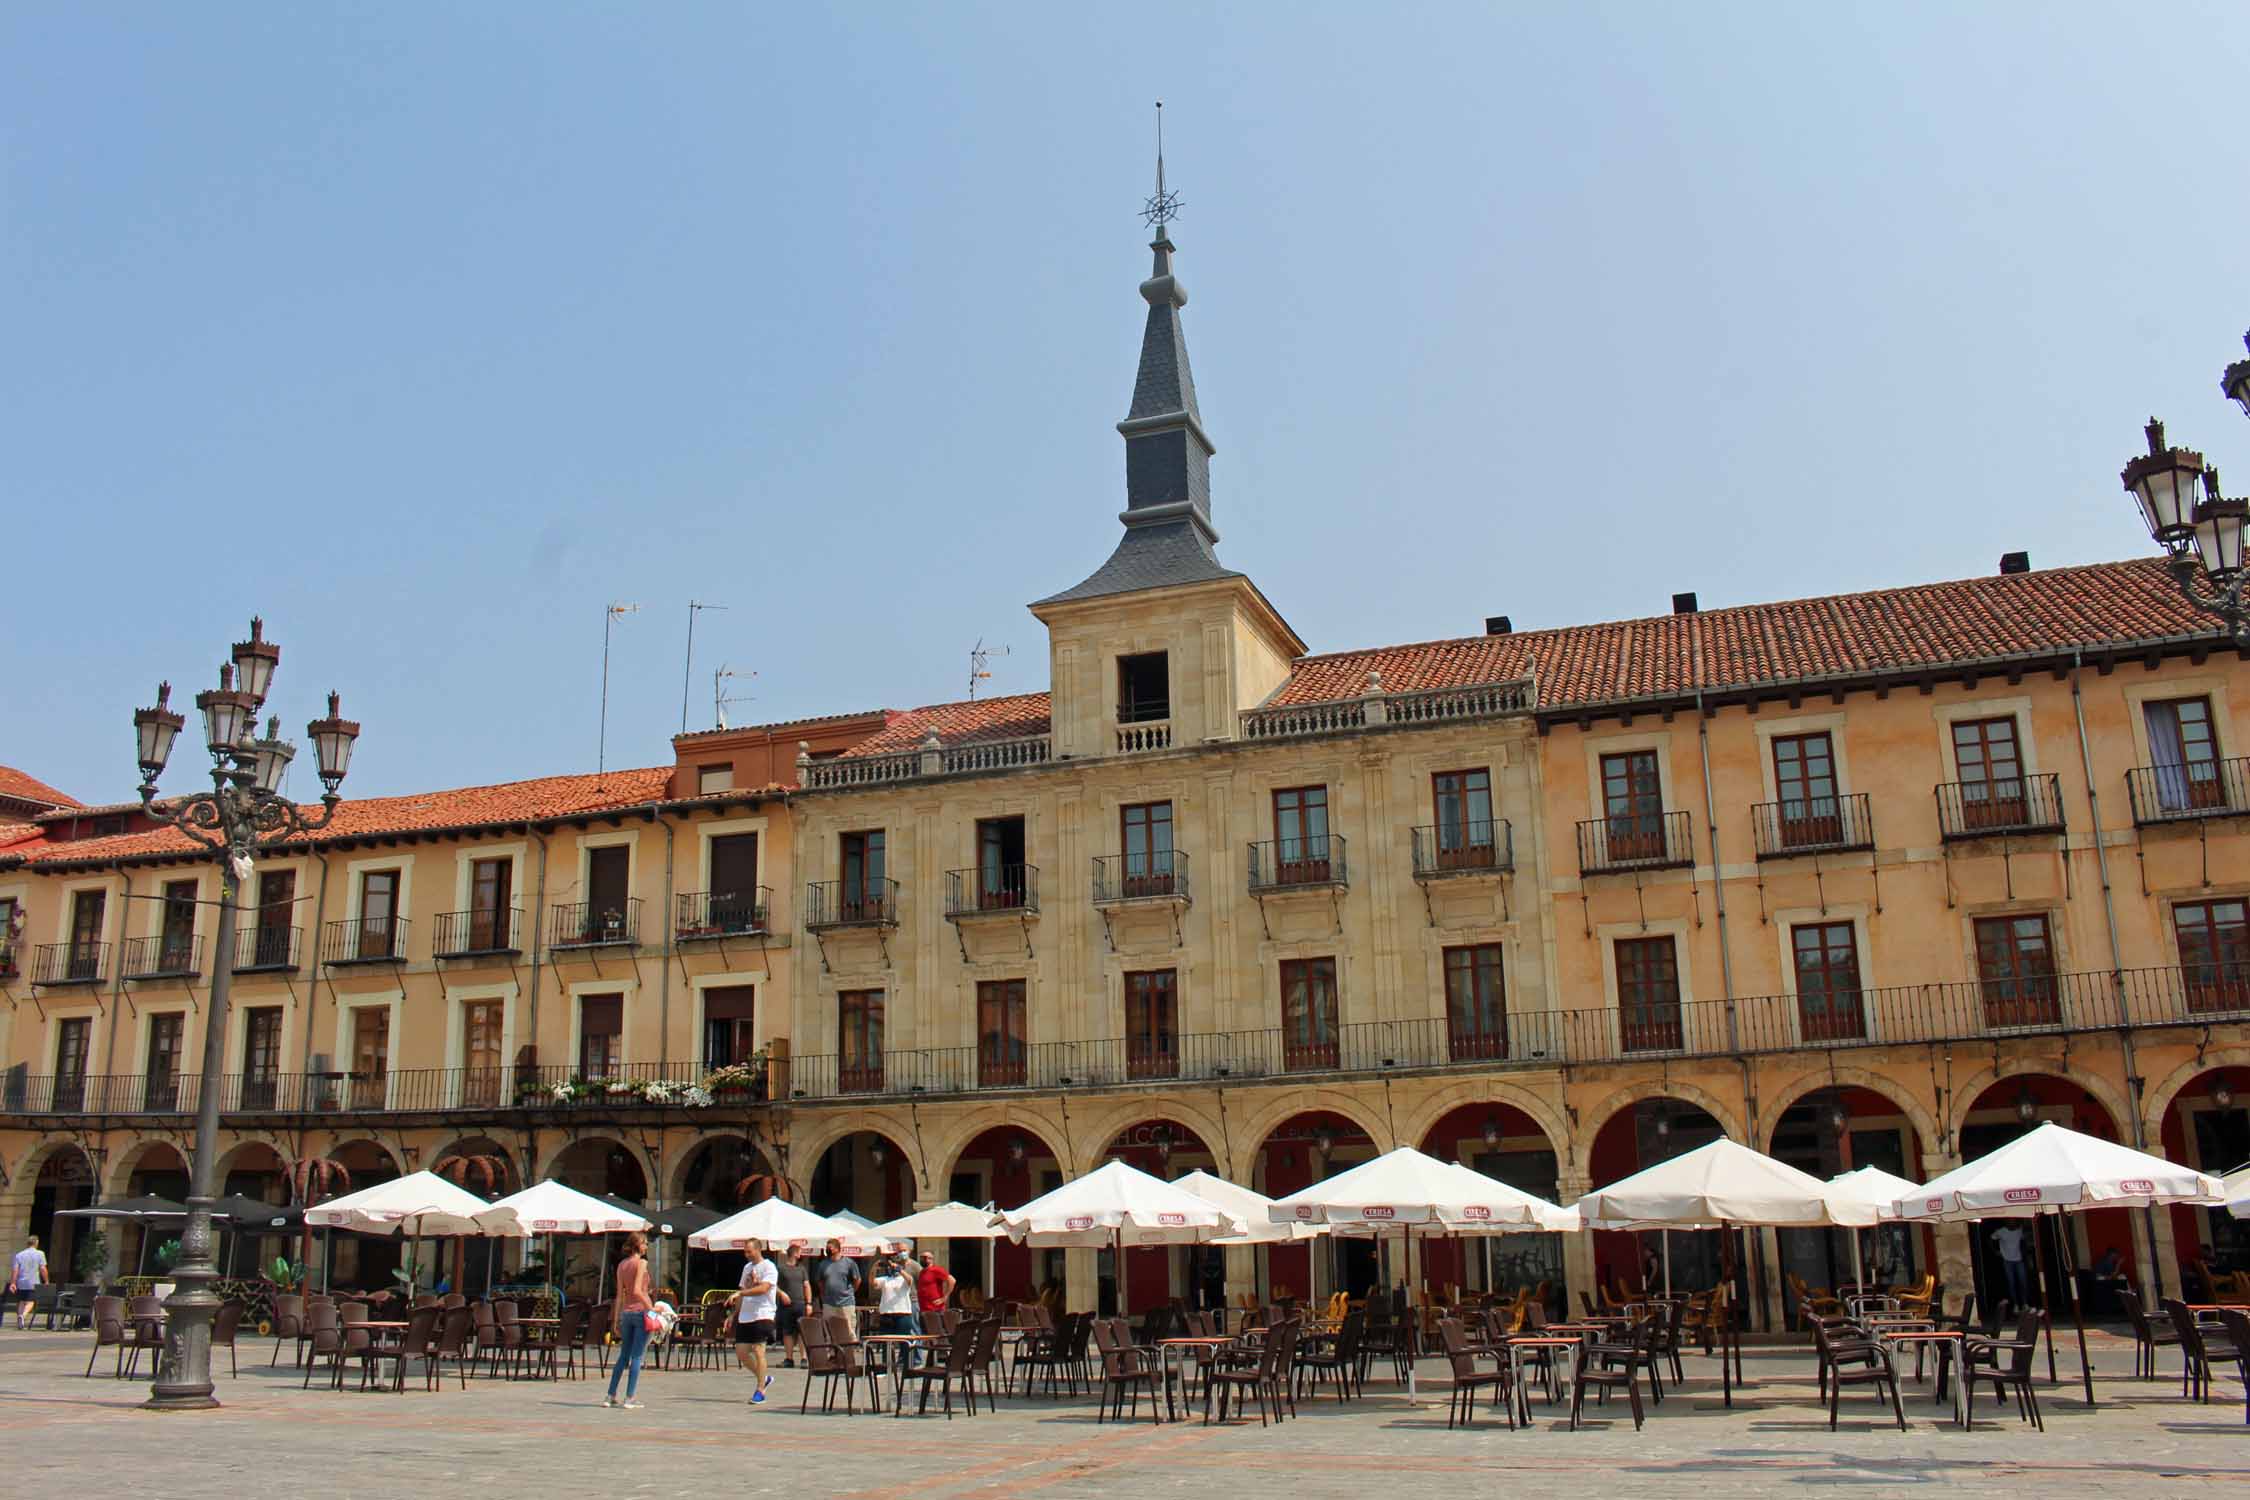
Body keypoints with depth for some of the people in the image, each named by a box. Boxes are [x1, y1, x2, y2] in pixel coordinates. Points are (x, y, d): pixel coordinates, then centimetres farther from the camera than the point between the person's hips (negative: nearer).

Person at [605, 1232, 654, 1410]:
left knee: (623, 1356, 14)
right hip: (641, 1310, -6)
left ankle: (611, 1396, 14)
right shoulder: (641, 1262, -8)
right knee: (637, 1357, -2)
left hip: (626, 1312, 6)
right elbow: (637, 1290, -17)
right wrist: (651, 1307, -13)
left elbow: (620, 1294, 12)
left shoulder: (621, 1265, 11)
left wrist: (617, 1319, 14)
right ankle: (629, 1399, -3)